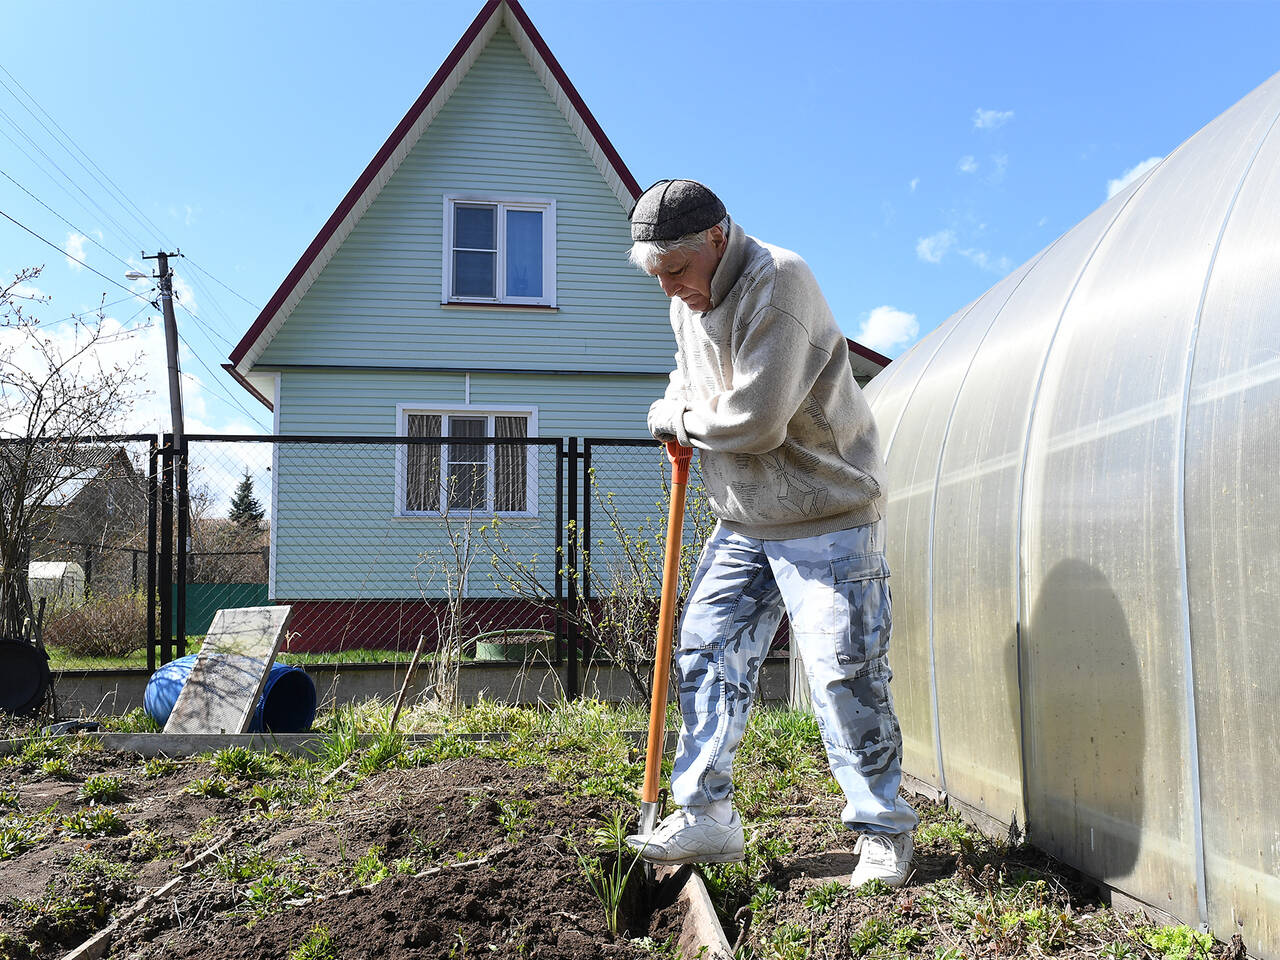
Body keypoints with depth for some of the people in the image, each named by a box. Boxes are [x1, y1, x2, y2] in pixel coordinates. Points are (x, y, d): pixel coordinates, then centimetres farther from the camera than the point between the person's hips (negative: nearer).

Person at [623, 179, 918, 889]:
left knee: (844, 676, -5)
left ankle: (883, 830, 12)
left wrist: (675, 418, -8)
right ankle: (707, 817, 15)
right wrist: (680, 410, 2)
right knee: (705, 652, 5)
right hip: (741, 523, 8)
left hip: (826, 517, -8)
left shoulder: (777, 282, -19)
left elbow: (756, 418, -26)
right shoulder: (686, 303, 9)